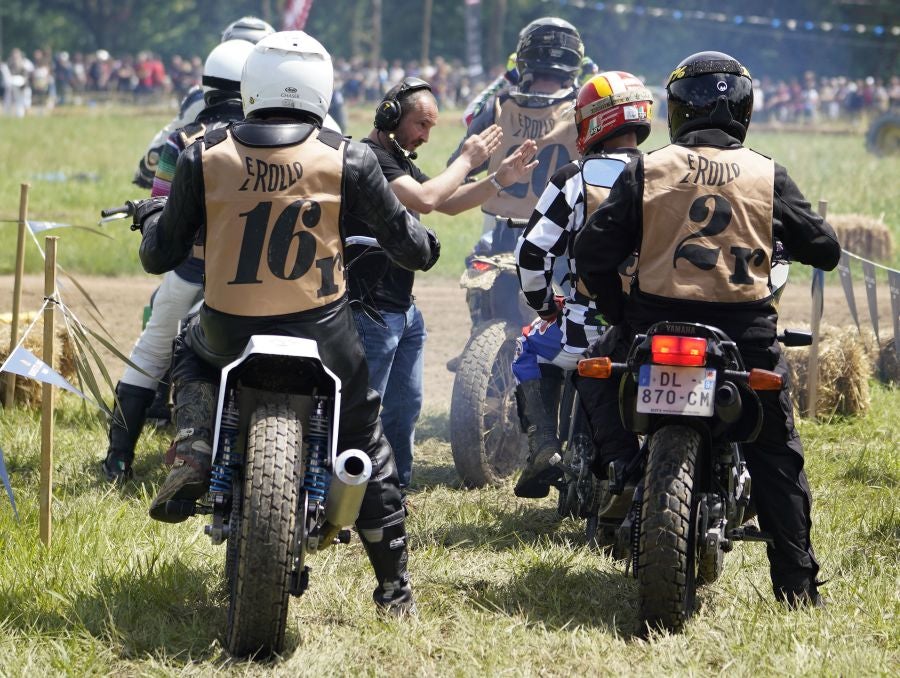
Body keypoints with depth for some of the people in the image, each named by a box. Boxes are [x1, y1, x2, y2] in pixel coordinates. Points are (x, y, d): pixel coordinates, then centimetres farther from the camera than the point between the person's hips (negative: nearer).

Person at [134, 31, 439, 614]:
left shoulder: (203, 158, -5)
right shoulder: (347, 159, -8)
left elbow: (160, 257, 4)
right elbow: (410, 246, 0)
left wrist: (153, 217, 26)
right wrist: (424, 243, 24)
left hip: (230, 335, 1)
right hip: (322, 333, -1)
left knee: (190, 350, 37)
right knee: (366, 443, 22)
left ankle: (193, 456, 11)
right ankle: (395, 586, 25)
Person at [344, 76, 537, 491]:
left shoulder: (401, 161, 18)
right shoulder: (369, 157, -16)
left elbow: (449, 203, 19)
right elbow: (424, 200, -26)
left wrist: (500, 180, 6)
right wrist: (466, 161, -15)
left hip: (403, 309, 10)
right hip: (369, 311, -10)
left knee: (405, 406, 16)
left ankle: (395, 488, 27)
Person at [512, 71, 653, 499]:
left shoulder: (574, 179, -4)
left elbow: (532, 253, -4)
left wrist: (544, 306, 13)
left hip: (588, 331, -2)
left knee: (531, 351, 27)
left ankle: (544, 446, 10)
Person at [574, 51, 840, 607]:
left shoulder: (647, 171, 1)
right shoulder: (768, 175, 1)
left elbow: (593, 253, -2)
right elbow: (824, 249, 8)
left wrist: (620, 312, 13)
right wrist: (783, 233, 29)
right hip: (747, 331, 0)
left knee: (599, 373, 29)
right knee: (777, 457, 14)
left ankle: (621, 465, 6)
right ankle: (797, 580, 10)